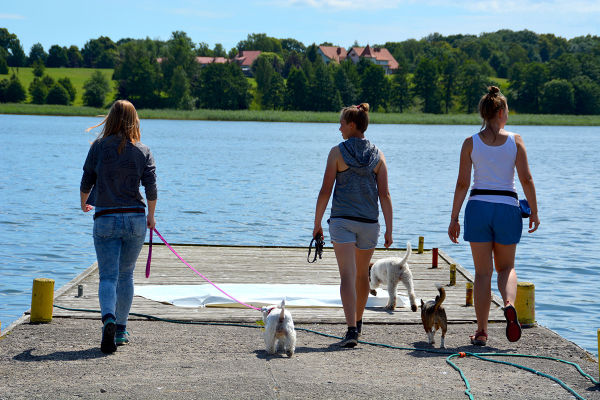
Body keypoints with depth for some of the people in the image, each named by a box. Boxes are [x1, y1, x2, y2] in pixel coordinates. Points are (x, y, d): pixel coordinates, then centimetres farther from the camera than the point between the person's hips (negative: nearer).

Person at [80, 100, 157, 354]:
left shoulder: (99, 147, -1)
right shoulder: (143, 152, 1)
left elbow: (86, 182, 5)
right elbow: (151, 188, -5)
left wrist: (84, 203, 25)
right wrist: (151, 216, 10)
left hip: (106, 220, -2)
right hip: (135, 219, 2)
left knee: (108, 276, -3)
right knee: (125, 275, 15)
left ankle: (109, 319, -29)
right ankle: (121, 330, 21)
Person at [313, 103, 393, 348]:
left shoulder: (337, 152, -5)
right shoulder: (377, 155, 3)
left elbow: (326, 191, -5)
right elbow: (384, 195, -1)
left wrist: (317, 223, 3)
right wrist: (389, 229, 2)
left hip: (342, 220, -3)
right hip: (369, 221, 3)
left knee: (347, 275, -8)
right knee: (362, 274, 20)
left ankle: (352, 329, -20)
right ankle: (358, 323, 36)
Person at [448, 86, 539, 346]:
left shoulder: (471, 143, 1)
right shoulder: (515, 141, 0)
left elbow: (462, 183, -1)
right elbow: (526, 179, -3)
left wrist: (454, 218, 3)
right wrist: (534, 212, 6)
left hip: (478, 207, 0)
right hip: (507, 207, 0)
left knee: (482, 272, 7)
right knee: (506, 267, 16)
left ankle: (481, 332, 5)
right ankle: (509, 304, -15)